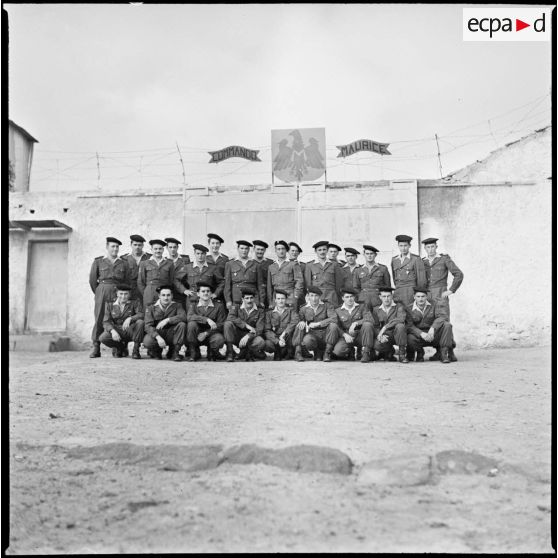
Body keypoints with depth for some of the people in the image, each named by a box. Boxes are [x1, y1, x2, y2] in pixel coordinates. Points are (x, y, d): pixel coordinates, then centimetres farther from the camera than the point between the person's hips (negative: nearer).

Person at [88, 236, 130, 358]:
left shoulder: (123, 263, 15)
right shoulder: (98, 262, 10)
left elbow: (127, 282, 14)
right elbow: (92, 280, 9)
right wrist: (98, 294, 9)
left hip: (118, 293, 1)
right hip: (102, 292, -1)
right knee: (99, 319, -6)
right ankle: (96, 348, -3)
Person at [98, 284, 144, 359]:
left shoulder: (135, 302, -3)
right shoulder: (109, 304, 1)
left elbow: (142, 315, -20)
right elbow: (106, 322, -6)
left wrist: (130, 318, -39)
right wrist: (112, 331, -27)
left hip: (131, 331, -2)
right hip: (117, 330, 2)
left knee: (140, 322, -33)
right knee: (103, 338, -27)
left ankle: (136, 350, -17)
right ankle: (121, 347, 6)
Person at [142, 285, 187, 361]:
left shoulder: (176, 306, -1)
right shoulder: (151, 308, -4)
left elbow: (183, 317, -22)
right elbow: (148, 326, -14)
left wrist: (167, 320, -33)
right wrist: (158, 337, -31)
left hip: (171, 335, 1)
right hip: (156, 334, -1)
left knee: (182, 324, -27)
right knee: (147, 341, -34)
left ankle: (174, 352, -16)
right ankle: (156, 351, 4)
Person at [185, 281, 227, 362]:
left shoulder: (219, 305, 0)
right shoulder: (193, 304, 0)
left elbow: (221, 325, -6)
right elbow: (189, 317, -21)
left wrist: (206, 333, -17)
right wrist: (207, 320, -34)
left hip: (211, 334, -1)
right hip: (196, 336, 1)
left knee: (220, 339, -34)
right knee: (191, 324, -29)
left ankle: (211, 353, 4)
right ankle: (194, 353, -12)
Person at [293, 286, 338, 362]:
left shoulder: (327, 306, 1)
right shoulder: (304, 309, 6)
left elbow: (334, 318, -14)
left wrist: (318, 324, -22)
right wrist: (302, 322, -17)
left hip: (325, 335, 1)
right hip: (312, 335, -1)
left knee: (333, 325, -31)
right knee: (307, 340, -36)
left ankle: (327, 353, -16)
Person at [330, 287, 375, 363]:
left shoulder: (361, 307, 8)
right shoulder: (338, 311, 9)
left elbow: (369, 319, -9)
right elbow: (337, 327, 0)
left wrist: (356, 323, -23)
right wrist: (345, 335, -19)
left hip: (360, 336, 0)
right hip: (346, 336, 0)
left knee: (367, 324, -31)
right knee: (337, 351, -31)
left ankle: (366, 353, -21)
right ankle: (350, 352, 7)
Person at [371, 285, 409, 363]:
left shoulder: (399, 306, -1)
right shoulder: (376, 309, 10)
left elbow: (401, 319, -22)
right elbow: (375, 326, 4)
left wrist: (385, 327, -27)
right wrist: (380, 336, -19)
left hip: (397, 335, -1)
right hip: (385, 337, 1)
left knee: (400, 326, -35)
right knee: (376, 345, -32)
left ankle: (402, 354, -20)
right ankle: (389, 352, 5)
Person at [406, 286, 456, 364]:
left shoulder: (435, 304, -3)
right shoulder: (409, 309, -3)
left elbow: (442, 317, -19)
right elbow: (409, 326, -13)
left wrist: (432, 328, -36)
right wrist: (422, 334, -30)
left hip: (435, 335, 0)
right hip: (420, 336, 0)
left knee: (447, 325, -26)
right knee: (410, 338, -33)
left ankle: (444, 353, -22)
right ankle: (420, 352, 2)